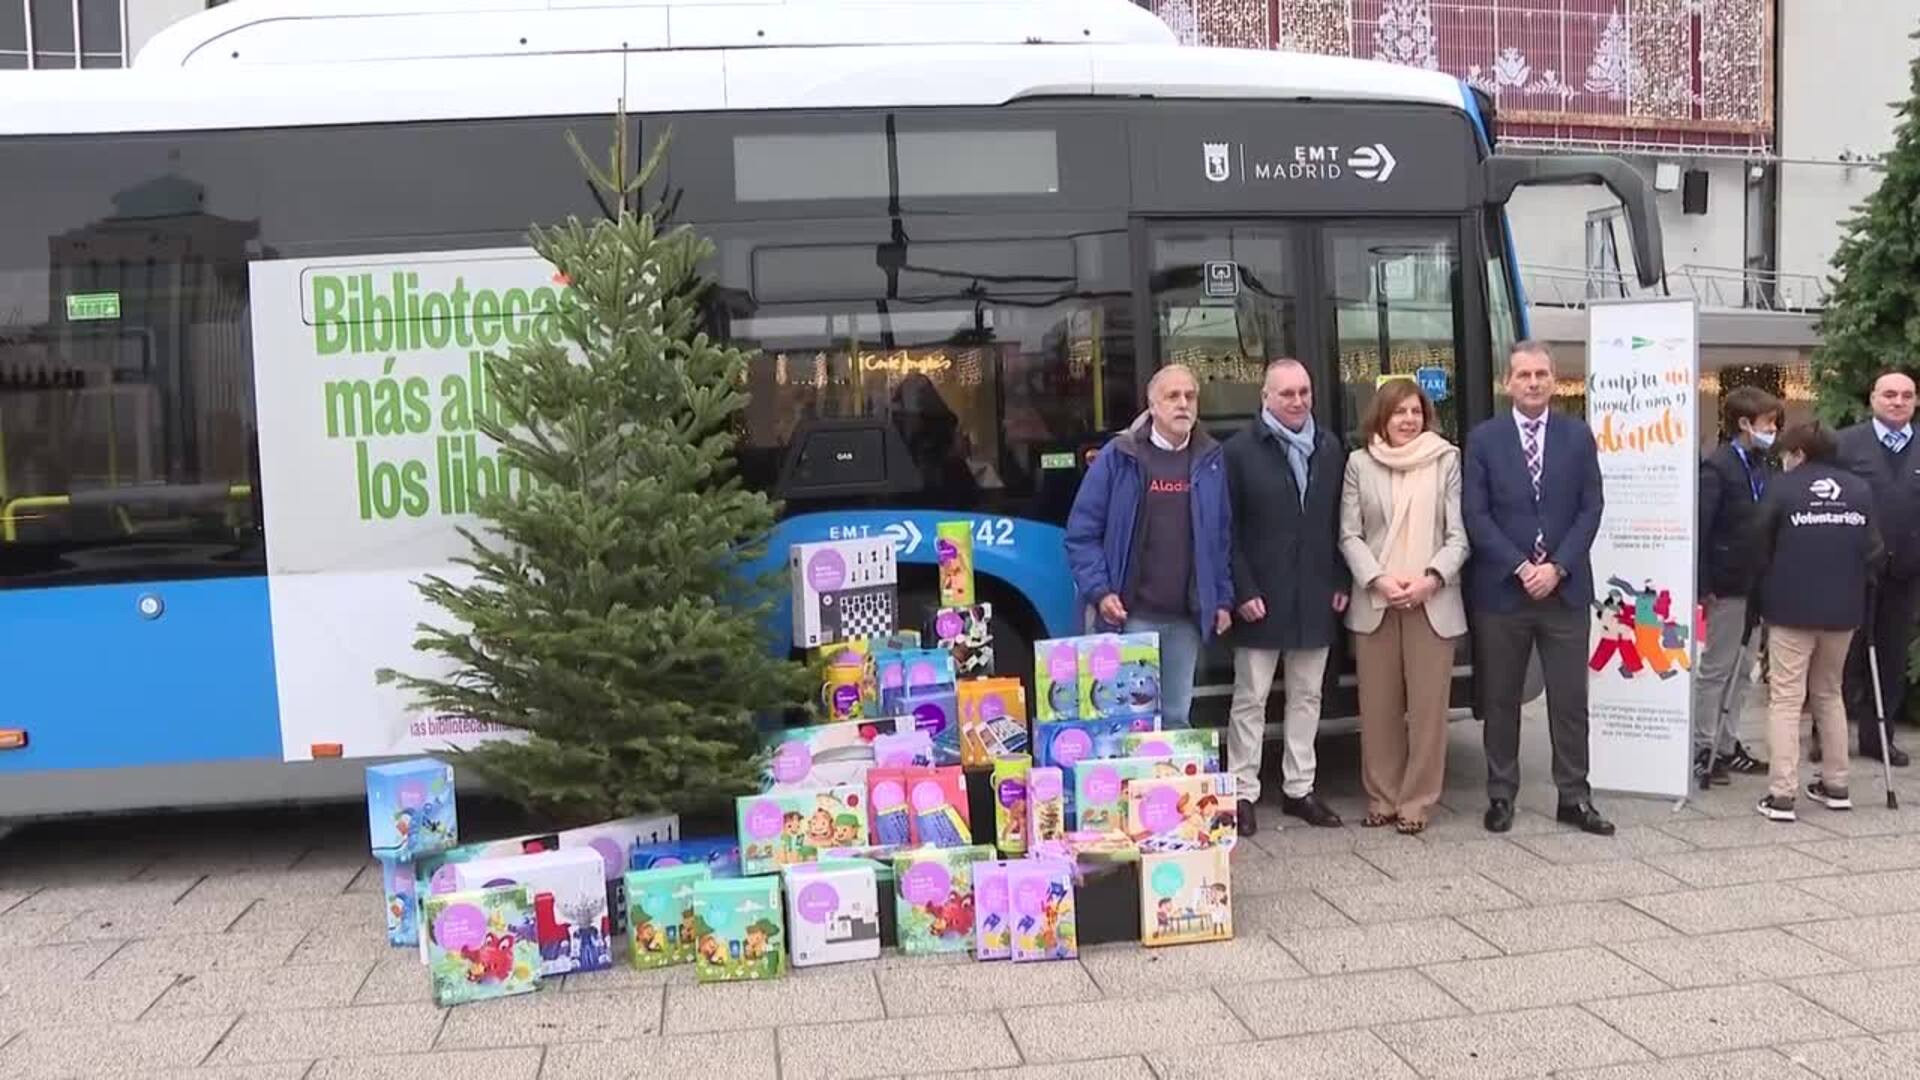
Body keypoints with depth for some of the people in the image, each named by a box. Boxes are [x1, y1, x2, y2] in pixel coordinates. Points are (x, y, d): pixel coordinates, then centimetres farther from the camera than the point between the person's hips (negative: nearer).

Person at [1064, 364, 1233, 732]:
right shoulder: (1118, 457, -2)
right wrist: (1098, 591, -11)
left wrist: (1223, 598, 6)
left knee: (1176, 717, 12)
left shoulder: (1210, 460, 9)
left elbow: (1223, 536, 12)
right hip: (1130, 615, -3)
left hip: (1188, 617, 4)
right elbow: (1082, 532, -2)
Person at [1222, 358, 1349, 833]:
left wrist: (1341, 582, 4)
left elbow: (1340, 523, 12)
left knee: (1306, 696, 11)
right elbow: (1227, 529, -8)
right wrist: (1243, 591, -13)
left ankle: (1299, 788, 21)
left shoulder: (1330, 448, 9)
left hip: (1315, 599, 5)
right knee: (1250, 698, 3)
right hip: (1261, 600, -4)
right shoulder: (1240, 450, -5)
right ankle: (1242, 791, 10)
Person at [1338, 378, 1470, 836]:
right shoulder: (1360, 463, 6)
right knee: (1378, 707, 7)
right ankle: (1382, 797, 18)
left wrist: (1431, 579, -14)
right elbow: (1349, 535, 3)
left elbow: (1458, 534, 0)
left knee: (1427, 706, 0)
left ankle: (1417, 801, 10)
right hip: (1374, 601, 1)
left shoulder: (1446, 460, 2)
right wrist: (1379, 580, -11)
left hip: (1433, 601, -1)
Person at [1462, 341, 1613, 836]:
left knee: (1569, 698, 5)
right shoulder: (1483, 439, 2)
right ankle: (1501, 795, 17)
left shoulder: (1578, 436, 6)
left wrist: (1557, 567, -10)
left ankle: (1574, 796, 14)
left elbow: (1590, 509, 2)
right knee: (1500, 700, 7)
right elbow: (1475, 514, -3)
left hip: (1565, 589, 1)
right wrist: (1520, 567, -12)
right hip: (1500, 590, -1)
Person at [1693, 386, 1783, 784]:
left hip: (1754, 584, 8)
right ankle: (1703, 750, 8)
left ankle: (1727, 745, 23)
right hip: (1727, 585, -8)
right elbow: (1700, 527, -17)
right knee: (1715, 669, 0)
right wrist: (1703, 586, -19)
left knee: (1738, 670, 14)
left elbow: (1765, 525, 12)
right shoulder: (1717, 466, -13)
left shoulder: (1761, 466, 10)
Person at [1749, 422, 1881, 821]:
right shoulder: (1860, 490, 4)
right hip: (1843, 608, 4)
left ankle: (1781, 794, -7)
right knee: (1829, 694, 20)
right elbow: (1873, 550, 3)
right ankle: (1836, 785, 24)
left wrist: (1764, 591, 11)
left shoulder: (1784, 488, -6)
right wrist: (1856, 585, 15)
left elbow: (1761, 548, -2)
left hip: (1791, 607, -4)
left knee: (1785, 699, -1)